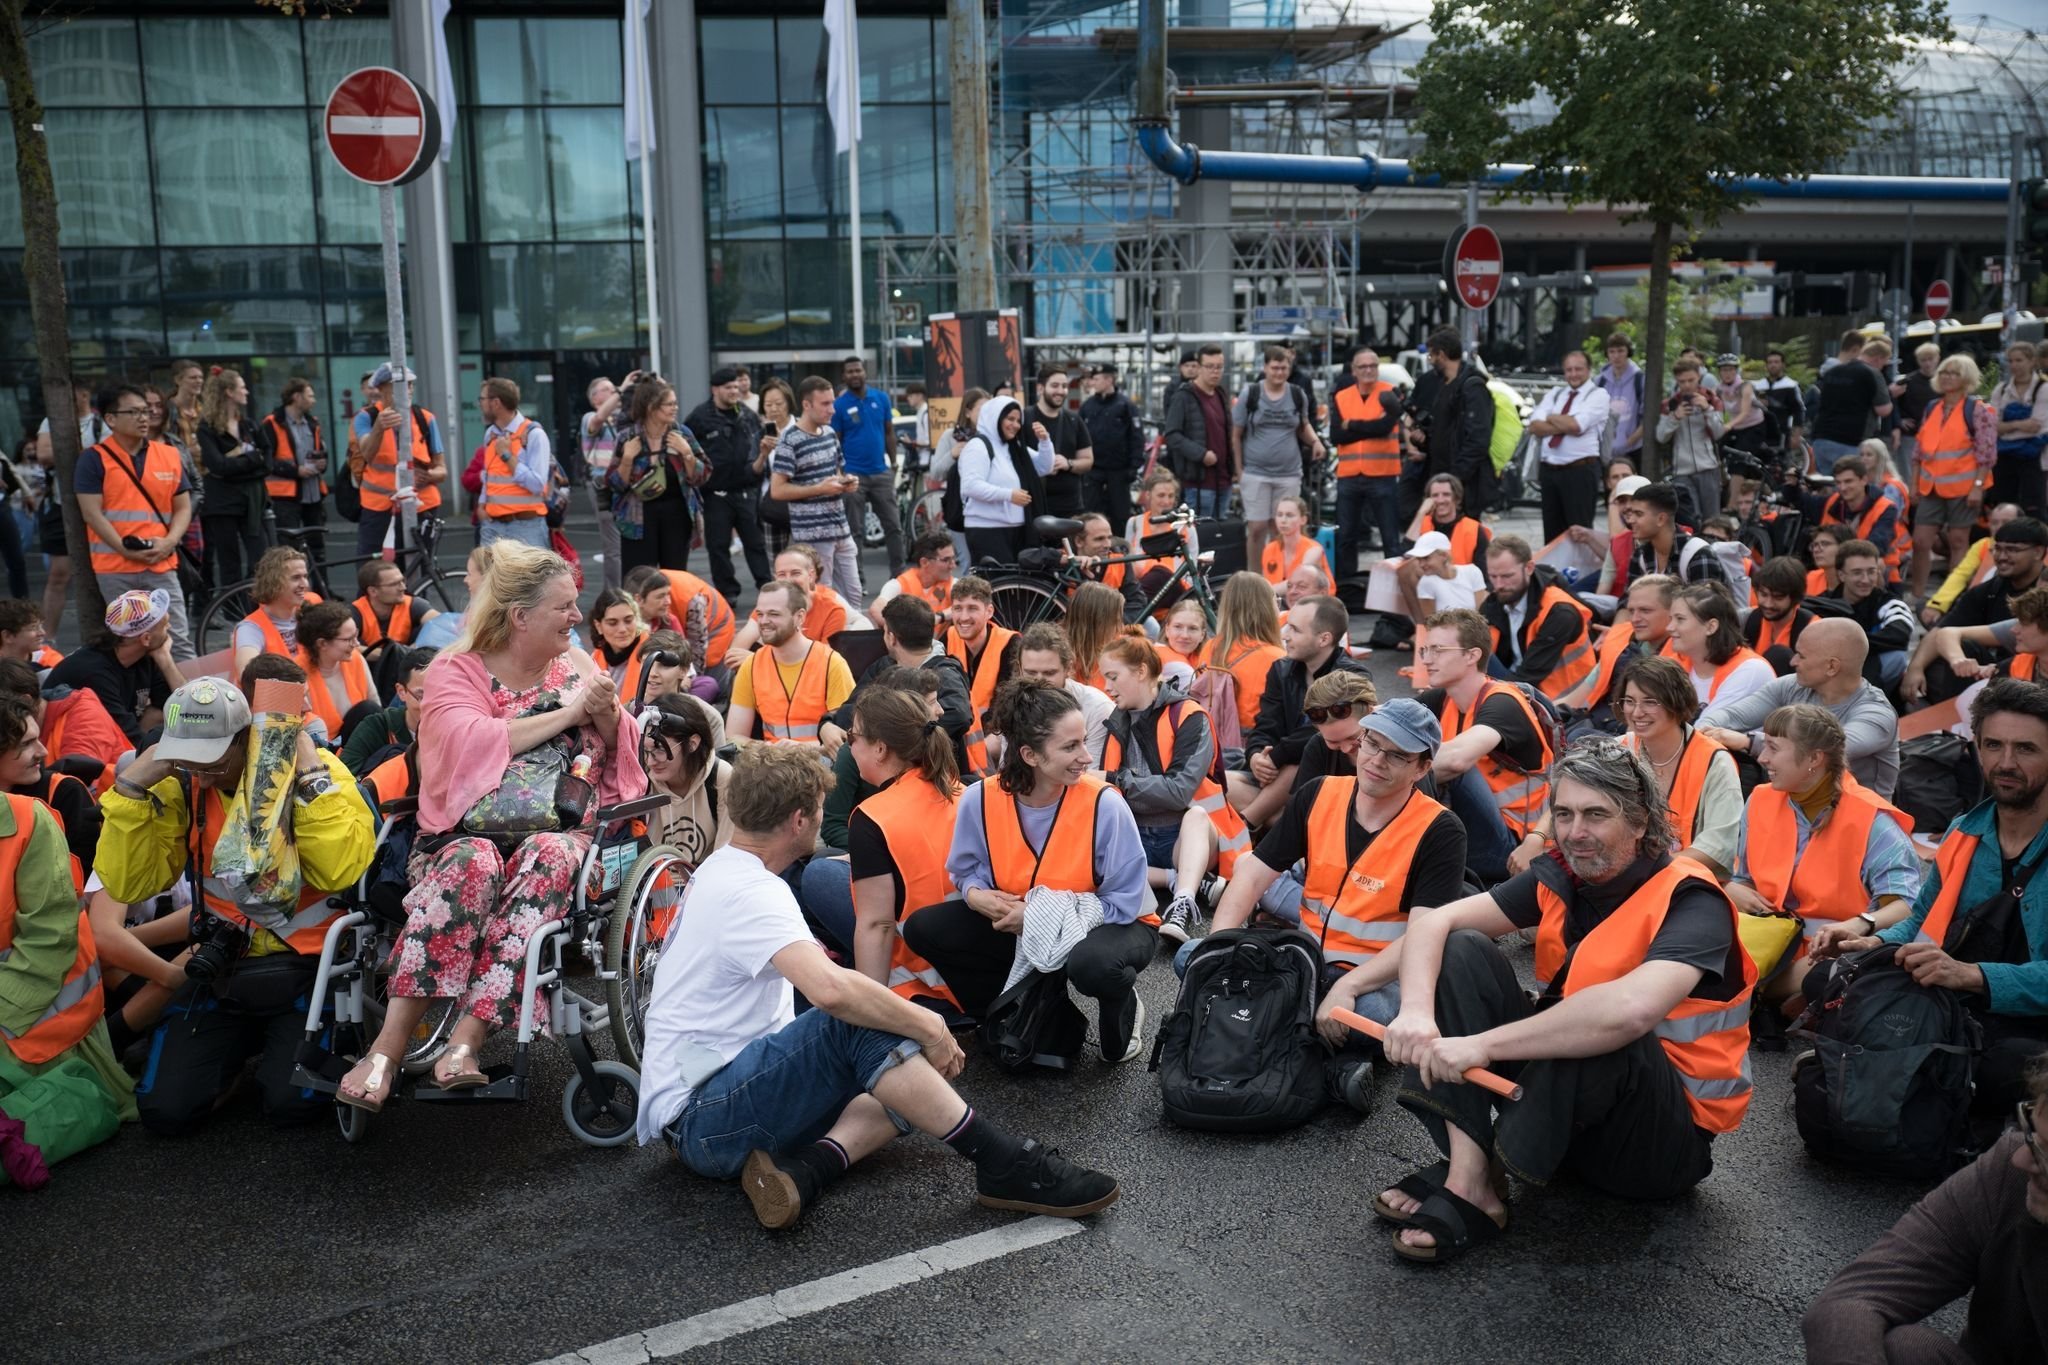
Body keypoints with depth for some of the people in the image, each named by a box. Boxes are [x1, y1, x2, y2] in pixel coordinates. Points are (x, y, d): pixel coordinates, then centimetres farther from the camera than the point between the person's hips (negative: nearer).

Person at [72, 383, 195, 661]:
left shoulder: (169, 456, 11)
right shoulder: (93, 458, 1)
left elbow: (183, 507, 11)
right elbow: (91, 513, -5)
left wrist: (169, 542, -7)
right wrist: (125, 550, -14)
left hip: (162, 565, 2)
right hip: (114, 568, -2)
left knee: (179, 640, -3)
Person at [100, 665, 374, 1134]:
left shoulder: (317, 770, -13)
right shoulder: (181, 785, -1)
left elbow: (341, 871, -28)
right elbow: (129, 884, -8)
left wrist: (309, 775, -29)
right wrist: (131, 787, -16)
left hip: (307, 964, -4)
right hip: (223, 965, 4)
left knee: (292, 1101, -20)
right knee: (165, 1110, -7)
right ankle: (242, 1045, 23)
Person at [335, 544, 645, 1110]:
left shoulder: (576, 663, 16)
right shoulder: (455, 669, 5)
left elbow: (624, 753, 19)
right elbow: (471, 743, -15)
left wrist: (608, 717, -4)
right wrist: (568, 712, -13)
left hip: (558, 833, 2)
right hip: (470, 831, -2)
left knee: (549, 855, -34)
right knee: (473, 863, -37)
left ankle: (464, 1040, -41)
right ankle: (387, 1051, -37)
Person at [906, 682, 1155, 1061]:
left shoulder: (1104, 804, -25)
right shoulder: (980, 799, -16)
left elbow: (1124, 903, -21)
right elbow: (967, 872, 0)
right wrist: (975, 895, -24)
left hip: (1106, 925, -4)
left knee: (1092, 962, -40)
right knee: (923, 929, -11)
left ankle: (1122, 1014, -1)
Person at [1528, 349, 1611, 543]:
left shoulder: (1598, 395, -1)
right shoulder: (1554, 394, 15)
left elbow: (1576, 425, -16)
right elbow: (1535, 426, 0)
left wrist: (1552, 418, 0)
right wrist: (1566, 425, -11)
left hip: (1581, 471, -5)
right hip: (1550, 469, 6)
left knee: (1579, 530, -3)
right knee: (1552, 531, 11)